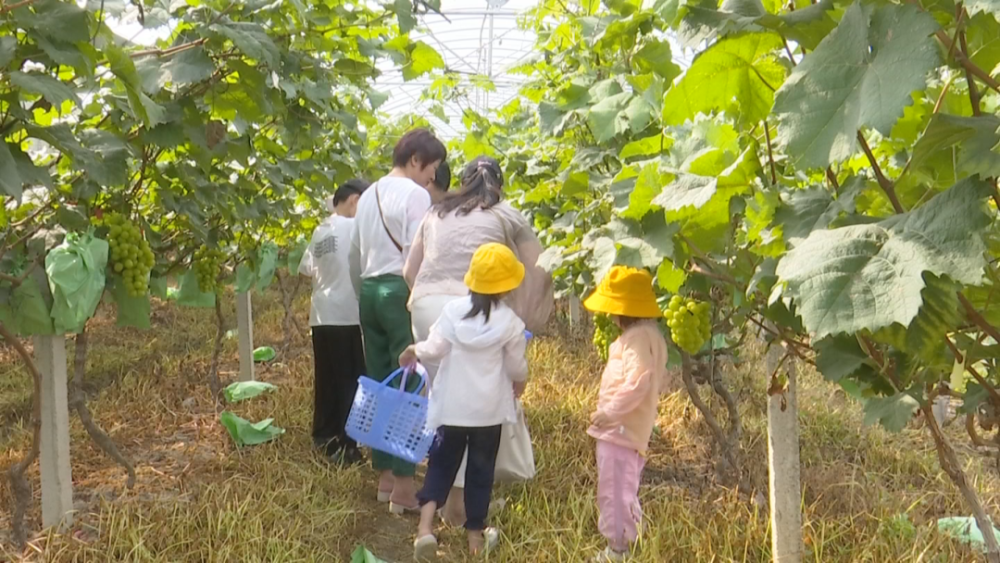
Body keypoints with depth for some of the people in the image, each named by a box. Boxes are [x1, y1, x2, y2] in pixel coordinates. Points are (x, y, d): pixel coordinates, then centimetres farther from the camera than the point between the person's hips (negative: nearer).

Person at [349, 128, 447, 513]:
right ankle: (404, 486, -6)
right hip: (402, 291, -9)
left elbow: (355, 255, 21)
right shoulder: (415, 194, -7)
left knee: (378, 384, 12)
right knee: (410, 387, -6)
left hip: (370, 290, 9)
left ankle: (384, 476, 20)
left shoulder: (369, 195, 18)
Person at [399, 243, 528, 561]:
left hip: (451, 406, 2)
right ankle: (476, 534, 20)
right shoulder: (510, 322, -9)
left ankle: (426, 526, -5)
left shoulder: (453, 310, -6)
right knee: (481, 469, 12)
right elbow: (516, 366, 0)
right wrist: (520, 381, 22)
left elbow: (435, 349, -9)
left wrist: (414, 352, 11)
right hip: (488, 409, -1)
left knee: (441, 464, 11)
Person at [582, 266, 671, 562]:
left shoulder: (638, 337, -19)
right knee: (621, 492, 20)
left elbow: (638, 382, -29)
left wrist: (609, 411, -23)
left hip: (620, 429, -11)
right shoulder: (649, 333, 14)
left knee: (615, 492, -3)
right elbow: (659, 380, 20)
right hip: (625, 428, 11)